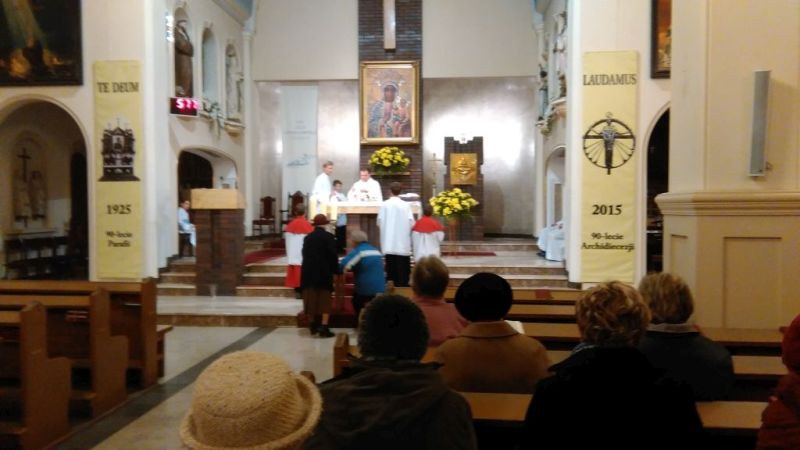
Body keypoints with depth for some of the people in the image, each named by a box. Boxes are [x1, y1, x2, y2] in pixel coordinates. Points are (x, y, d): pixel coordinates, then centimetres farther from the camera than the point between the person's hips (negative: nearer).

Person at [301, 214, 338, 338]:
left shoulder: (307, 237, 8)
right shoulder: (328, 237, -7)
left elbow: (305, 255, 9)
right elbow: (333, 255, -11)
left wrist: (308, 268, 16)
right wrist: (335, 270, -2)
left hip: (309, 272, 5)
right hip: (324, 272, -5)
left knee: (311, 299, 11)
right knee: (325, 300, 0)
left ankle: (313, 325, 19)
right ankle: (323, 327, -7)